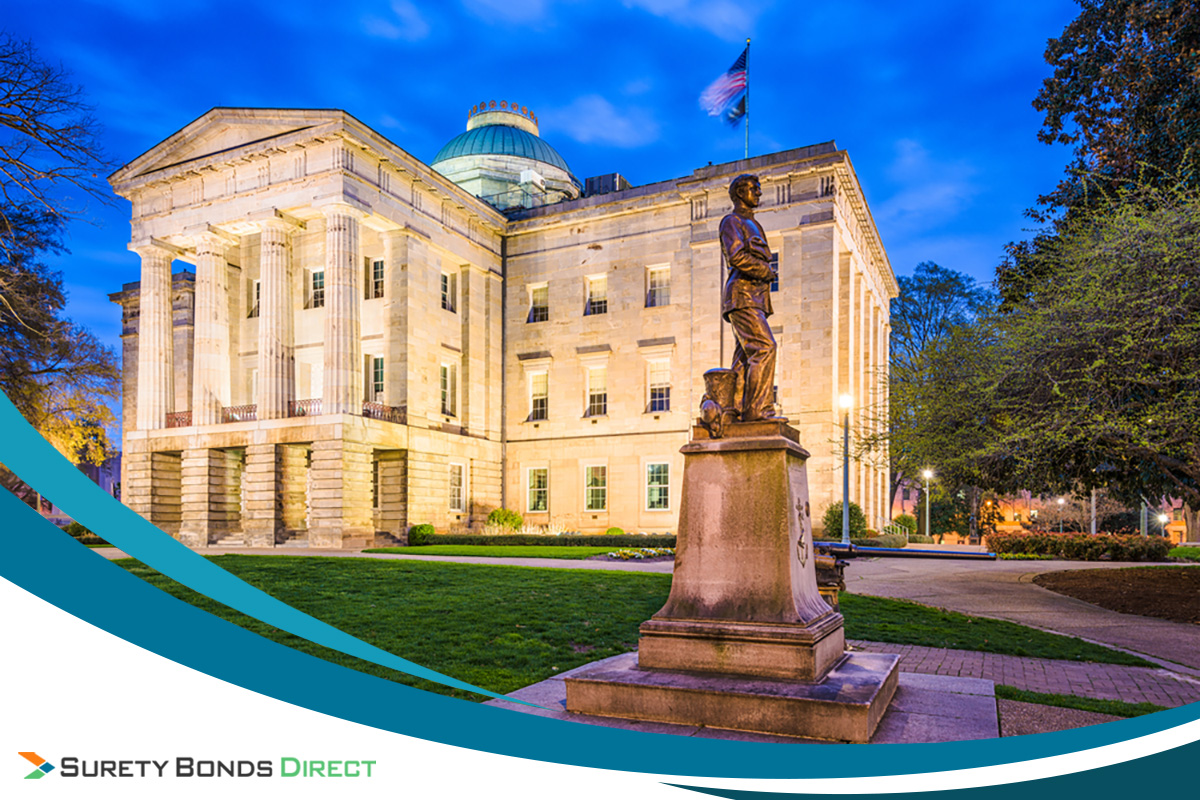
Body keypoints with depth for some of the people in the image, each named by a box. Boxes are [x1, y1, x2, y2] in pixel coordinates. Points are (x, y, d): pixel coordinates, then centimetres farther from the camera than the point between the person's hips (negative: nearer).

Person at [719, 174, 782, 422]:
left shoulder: (751, 225, 30)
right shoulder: (732, 221, 0)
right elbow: (736, 256, -16)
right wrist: (767, 271, -7)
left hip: (754, 298, 9)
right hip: (742, 294, -9)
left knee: (746, 356, 2)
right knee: (764, 348, -20)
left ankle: (735, 410, -1)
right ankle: (758, 409, -24)